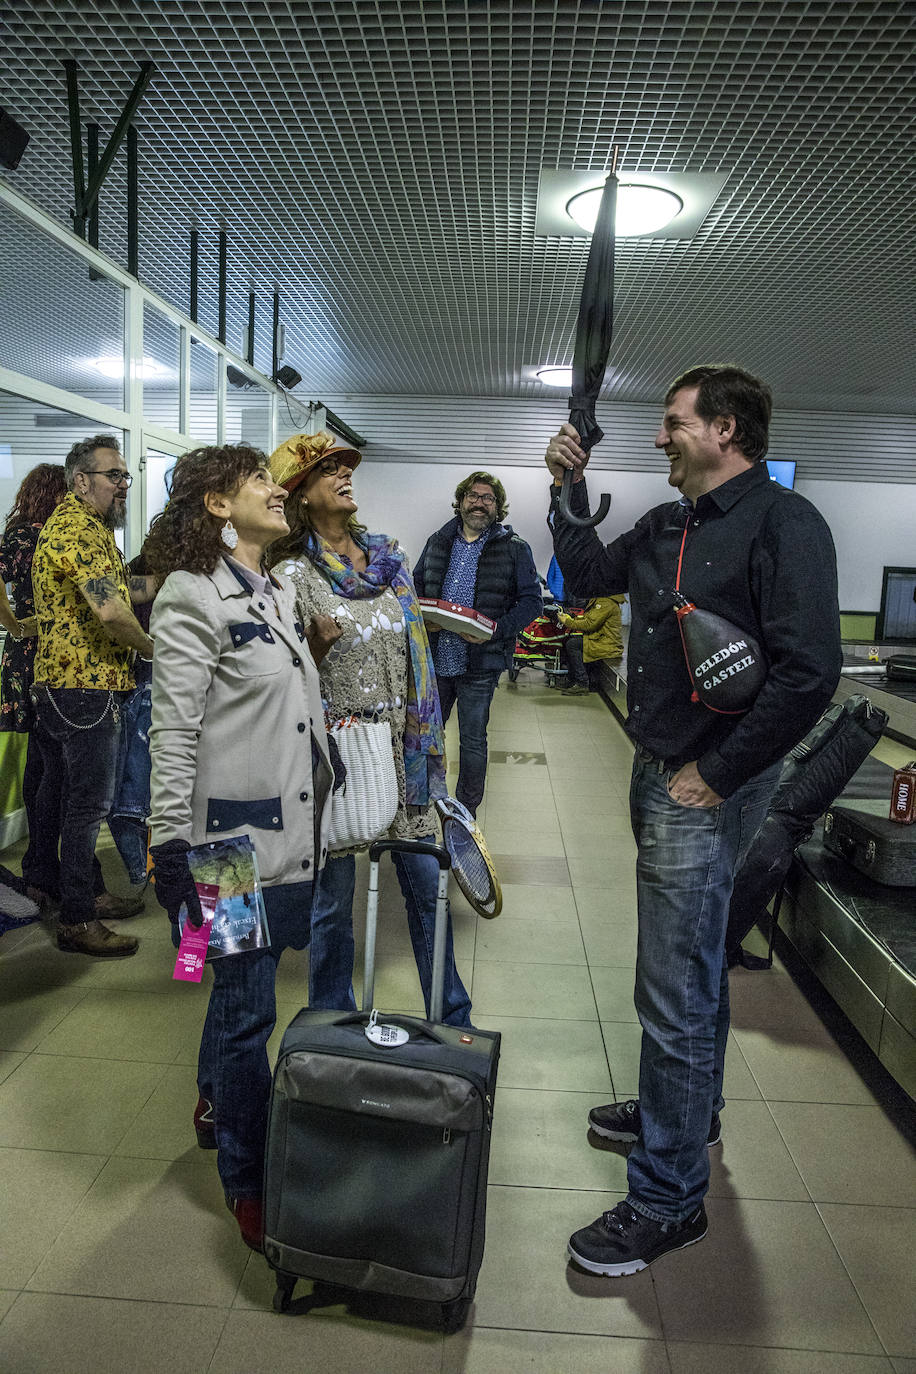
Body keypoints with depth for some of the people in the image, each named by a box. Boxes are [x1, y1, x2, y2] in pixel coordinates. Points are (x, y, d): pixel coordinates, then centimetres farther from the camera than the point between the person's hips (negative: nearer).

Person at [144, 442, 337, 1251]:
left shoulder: (278, 593, 13)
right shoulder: (193, 596, -13)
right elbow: (172, 736, -16)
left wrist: (314, 649, 9)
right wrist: (171, 851, -17)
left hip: (295, 827, 8)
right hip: (238, 838, -8)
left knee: (242, 987, 23)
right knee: (247, 1010, 5)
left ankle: (215, 1103, 48)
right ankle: (247, 1184, 25)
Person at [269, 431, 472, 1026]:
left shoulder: (390, 554, 8)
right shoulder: (293, 574, -7)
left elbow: (418, 649, 12)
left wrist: (430, 740, 11)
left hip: (402, 748, 5)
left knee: (427, 884, 11)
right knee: (333, 898, 9)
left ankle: (453, 1019, 29)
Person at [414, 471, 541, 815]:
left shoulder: (514, 549, -2)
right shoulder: (438, 542, 10)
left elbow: (531, 600, -4)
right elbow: (417, 586, 19)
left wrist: (497, 628, -19)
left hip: (479, 664, -4)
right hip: (434, 658, 4)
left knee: (472, 741, 7)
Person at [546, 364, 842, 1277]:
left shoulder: (783, 525, -16)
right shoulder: (666, 527, 10)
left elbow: (809, 673, -24)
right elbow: (588, 575, 23)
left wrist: (715, 775, -19)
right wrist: (569, 488, 12)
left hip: (707, 788, -9)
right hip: (658, 774, 9)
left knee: (675, 992, -2)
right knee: (694, 958, 24)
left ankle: (666, 1201, 15)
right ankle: (686, 1109, 46)